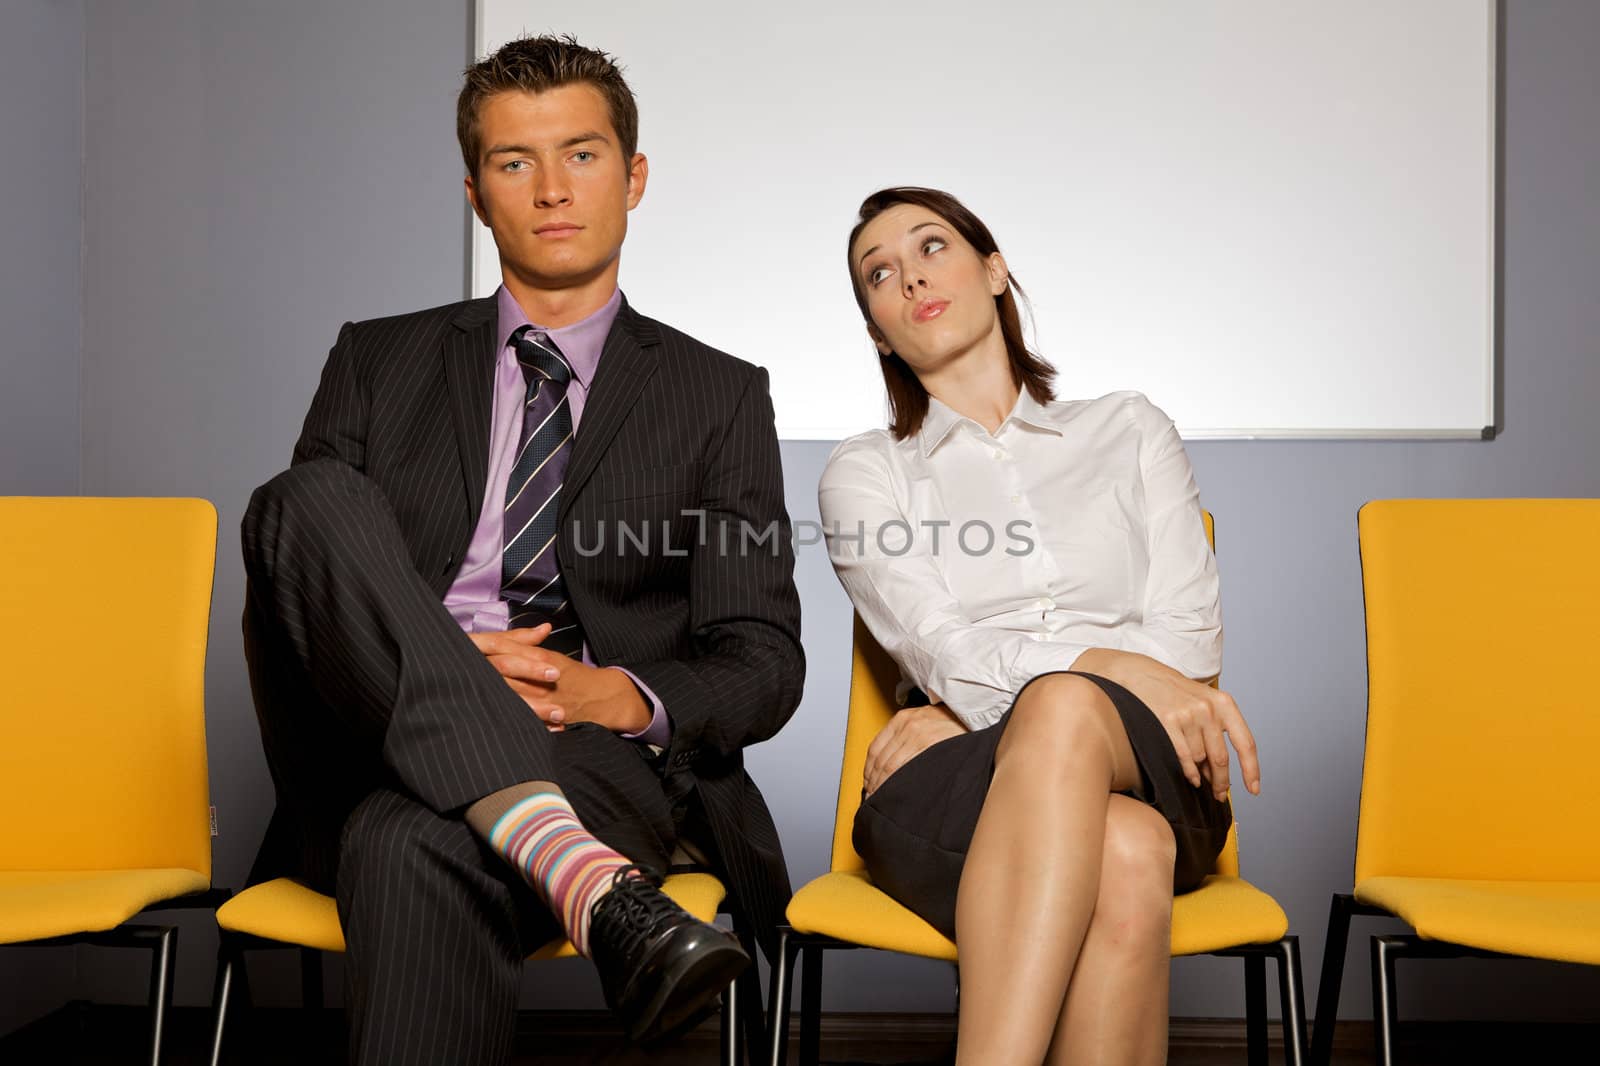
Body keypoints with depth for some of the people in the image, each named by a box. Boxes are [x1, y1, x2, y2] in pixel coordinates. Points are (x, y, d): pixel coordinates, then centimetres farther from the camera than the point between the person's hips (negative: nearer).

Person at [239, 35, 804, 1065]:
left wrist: (623, 699, -13)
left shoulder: (718, 395, 15)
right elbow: (293, 587, 11)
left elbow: (764, 666, 9)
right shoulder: (379, 362, 19)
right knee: (312, 501, -27)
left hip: (595, 755, -3)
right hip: (376, 744, 4)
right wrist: (446, 662, -10)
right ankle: (584, 879, -41)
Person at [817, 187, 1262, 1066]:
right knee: (1125, 857, -38)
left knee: (1065, 710, -38)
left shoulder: (1130, 431, 20)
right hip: (954, 793, -1)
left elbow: (1188, 636, 6)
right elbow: (941, 652, -1)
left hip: (1144, 768, 1)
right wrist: (1118, 665, -21)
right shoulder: (864, 473, 16)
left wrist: (962, 708, -5)